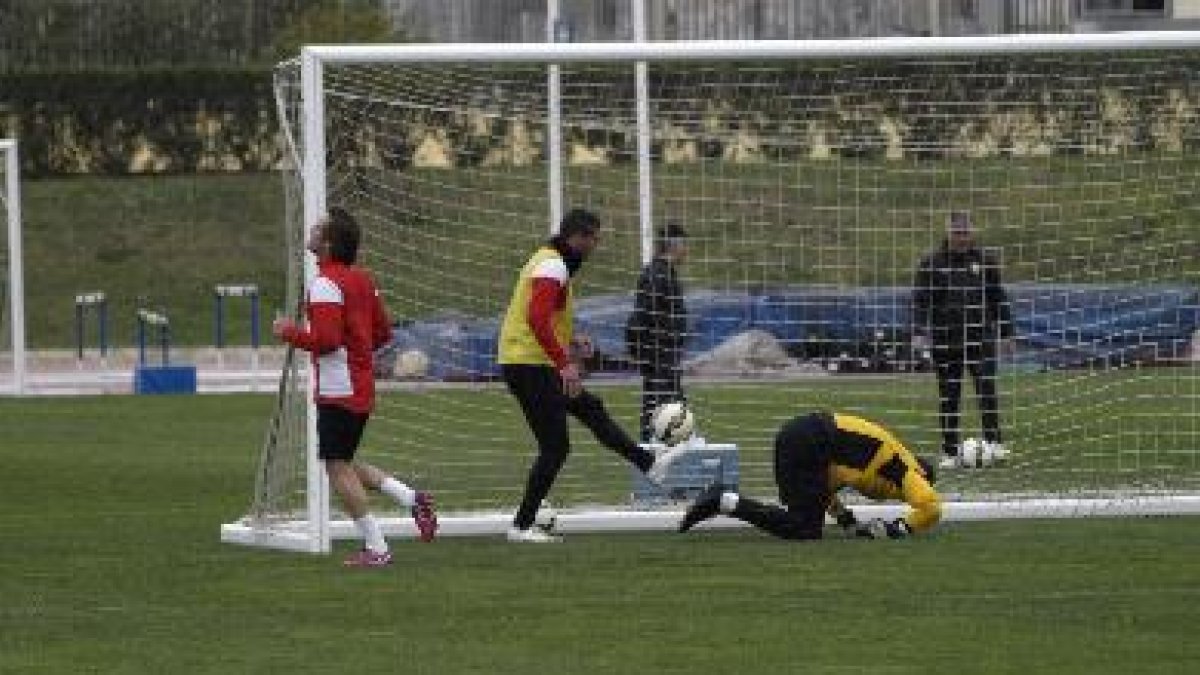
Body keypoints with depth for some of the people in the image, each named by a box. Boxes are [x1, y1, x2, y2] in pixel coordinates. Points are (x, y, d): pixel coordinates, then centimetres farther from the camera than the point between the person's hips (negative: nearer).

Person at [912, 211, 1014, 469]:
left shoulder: (984, 260, 8)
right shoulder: (932, 263, 3)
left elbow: (998, 298, 13)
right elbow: (920, 300, 0)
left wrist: (1006, 332, 10)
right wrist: (919, 331, -13)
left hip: (981, 338, 0)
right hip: (945, 339, 0)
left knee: (986, 387, -17)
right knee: (949, 396, 4)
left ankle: (993, 441, -20)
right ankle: (949, 453, 9)